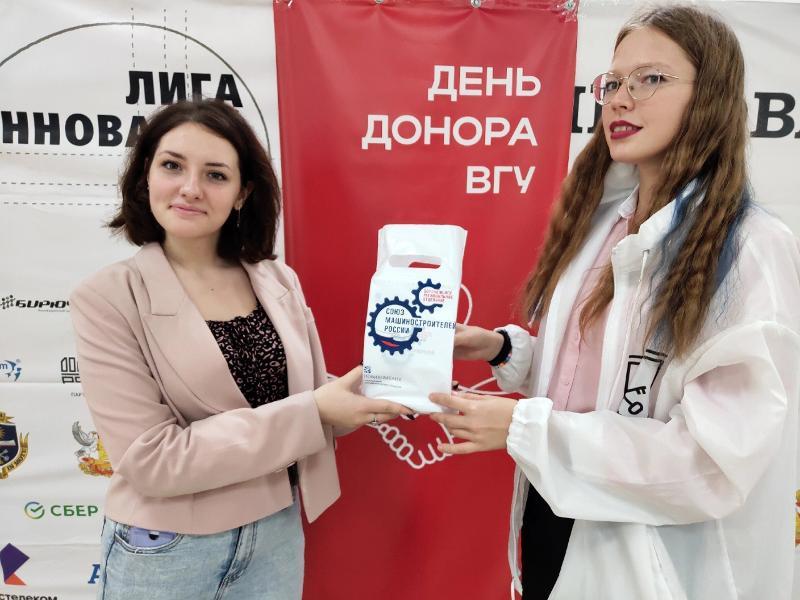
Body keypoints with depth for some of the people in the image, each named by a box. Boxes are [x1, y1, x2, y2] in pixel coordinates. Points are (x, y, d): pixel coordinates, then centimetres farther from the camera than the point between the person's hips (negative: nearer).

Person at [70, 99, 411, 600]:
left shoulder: (279, 282, -5)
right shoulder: (108, 299, -15)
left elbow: (308, 398, 4)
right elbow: (151, 460, -21)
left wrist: (370, 388, -16)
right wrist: (312, 413, -25)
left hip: (277, 534, 4)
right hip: (165, 553, -3)